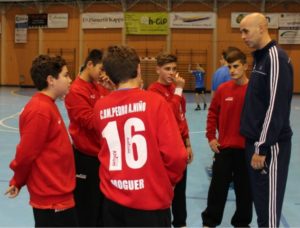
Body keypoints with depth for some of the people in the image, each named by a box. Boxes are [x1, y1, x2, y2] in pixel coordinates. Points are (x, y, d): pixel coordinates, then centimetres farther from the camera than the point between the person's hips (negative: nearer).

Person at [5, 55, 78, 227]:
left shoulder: (47, 106, 10)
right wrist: (18, 182, -2)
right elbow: (26, 154, -17)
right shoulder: (40, 110, -21)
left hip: (58, 194, 9)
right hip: (52, 197, -9)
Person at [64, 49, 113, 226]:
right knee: (87, 212, 4)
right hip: (86, 158, -8)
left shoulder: (99, 87, 9)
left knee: (103, 206, 19)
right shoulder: (76, 91, -14)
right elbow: (91, 121, -21)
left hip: (103, 155, 8)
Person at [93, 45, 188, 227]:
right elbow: (175, 155, -15)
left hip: (113, 200, 4)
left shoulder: (100, 107, -2)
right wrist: (169, 180, 6)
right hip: (151, 200, -4)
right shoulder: (155, 102, -13)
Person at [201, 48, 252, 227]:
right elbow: (213, 113, 8)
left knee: (245, 187, 11)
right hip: (224, 146, 2)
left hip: (247, 147, -2)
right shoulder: (223, 89, -1)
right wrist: (211, 137, 3)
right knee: (218, 186, 10)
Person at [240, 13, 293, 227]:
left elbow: (276, 107, -19)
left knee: (268, 201, -2)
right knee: (259, 197, 16)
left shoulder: (276, 58, -14)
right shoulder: (261, 57, 14)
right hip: (256, 141, 9)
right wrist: (255, 143, 16)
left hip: (270, 145, -9)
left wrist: (262, 147, -18)